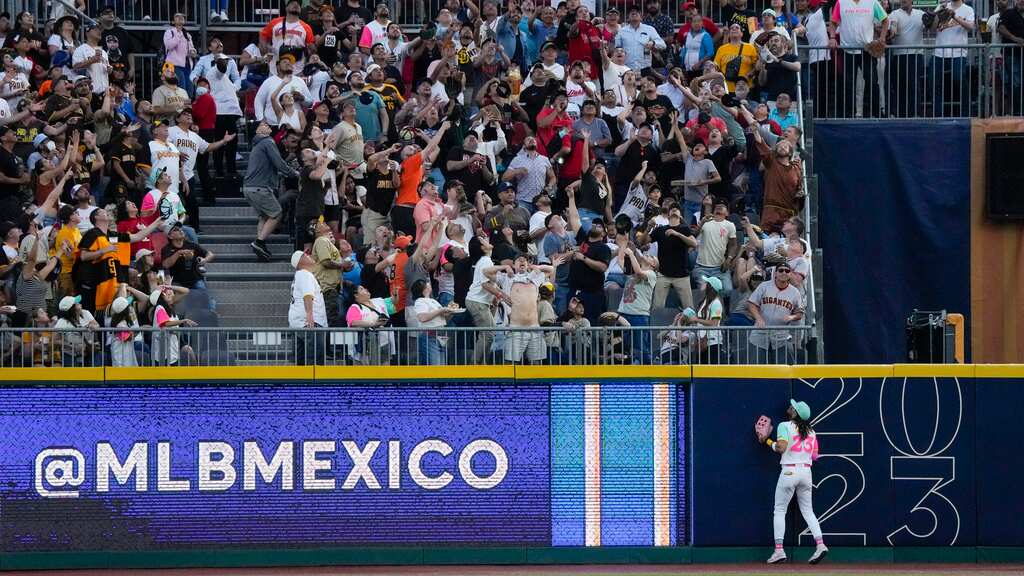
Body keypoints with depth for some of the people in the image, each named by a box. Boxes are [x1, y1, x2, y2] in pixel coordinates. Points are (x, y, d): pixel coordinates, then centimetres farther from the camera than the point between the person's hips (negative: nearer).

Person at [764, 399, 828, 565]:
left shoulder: (785, 426, -7)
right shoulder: (811, 431, 11)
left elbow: (781, 447, -19)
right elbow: (815, 455, 10)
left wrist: (769, 442, -1)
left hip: (789, 471, -5)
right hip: (806, 471, 5)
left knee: (779, 511, 2)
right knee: (807, 511, 12)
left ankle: (779, 550, -5)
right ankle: (820, 544, -4)